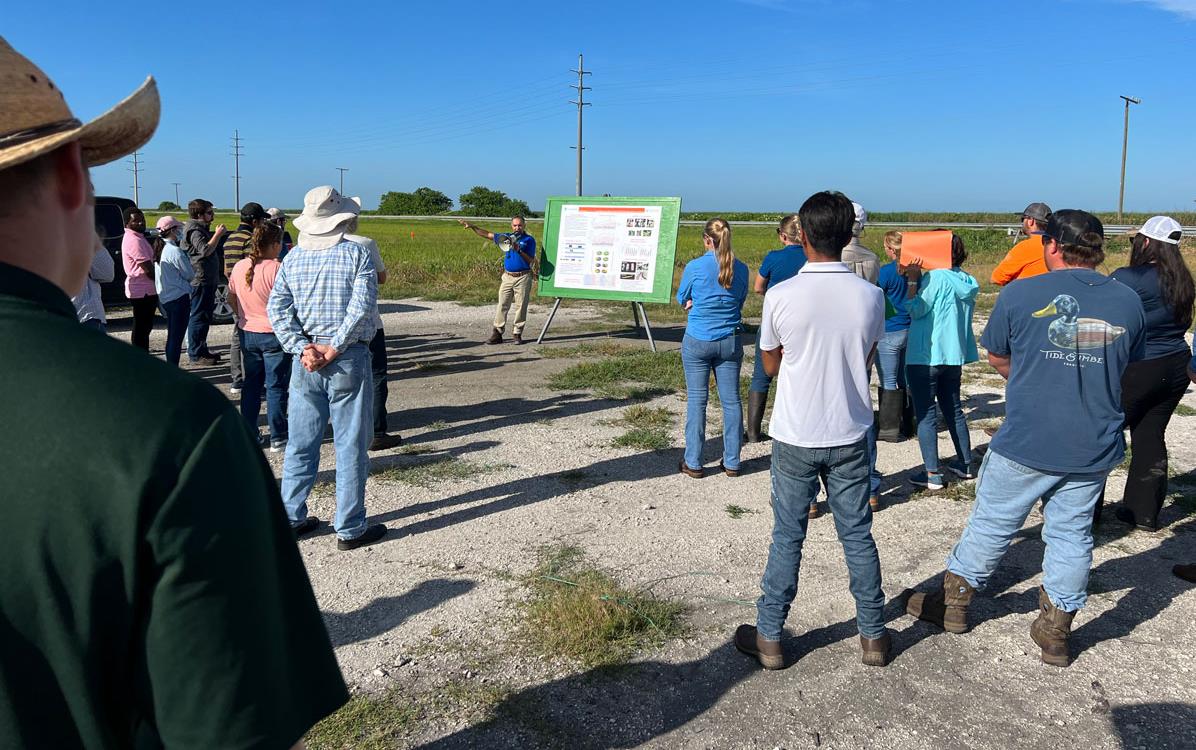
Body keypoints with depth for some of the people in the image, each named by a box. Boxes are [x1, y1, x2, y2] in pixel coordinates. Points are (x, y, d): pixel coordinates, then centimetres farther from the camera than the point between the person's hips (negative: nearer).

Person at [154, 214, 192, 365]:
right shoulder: (175, 251, -16)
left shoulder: (160, 250, 9)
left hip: (165, 298, 9)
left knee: (172, 336, 17)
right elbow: (190, 275, -8)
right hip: (179, 297, -9)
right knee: (177, 337, -5)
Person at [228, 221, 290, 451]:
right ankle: (278, 438, 9)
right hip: (274, 334, -6)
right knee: (276, 387, 3)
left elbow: (231, 298, 12)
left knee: (252, 383, 16)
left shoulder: (239, 267, 1)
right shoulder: (276, 269, -18)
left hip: (247, 333, 6)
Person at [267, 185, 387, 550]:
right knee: (351, 446, 3)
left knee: (300, 443, 14)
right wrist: (333, 348, -14)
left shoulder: (293, 256, 7)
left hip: (306, 360, 4)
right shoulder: (357, 253, -6)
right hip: (349, 359, -4)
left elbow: (276, 308, -1)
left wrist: (303, 349, -6)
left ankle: (291, 519, 22)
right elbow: (361, 307, -17)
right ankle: (350, 529, 9)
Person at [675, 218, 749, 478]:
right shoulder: (741, 269, 0)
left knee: (696, 400, 5)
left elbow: (681, 299, 5)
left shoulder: (695, 267, -10)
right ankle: (731, 463, 16)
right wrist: (720, 308, 9)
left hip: (698, 341, -3)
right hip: (730, 342, 3)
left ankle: (693, 463, 11)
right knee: (731, 400, 9)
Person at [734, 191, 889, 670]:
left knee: (787, 539, 9)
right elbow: (867, 361, 8)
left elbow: (771, 365, 0)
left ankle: (769, 638, 19)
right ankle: (873, 636, 26)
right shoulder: (870, 296, -7)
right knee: (858, 536, 14)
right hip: (850, 436, 2)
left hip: (796, 437, -2)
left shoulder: (780, 296, -14)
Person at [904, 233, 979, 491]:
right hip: (954, 355, 8)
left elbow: (916, 310, -15)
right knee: (954, 411, 18)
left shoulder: (935, 277, -15)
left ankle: (932, 474, -4)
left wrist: (913, 279, -13)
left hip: (925, 356, -8)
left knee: (926, 415, -3)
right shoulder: (966, 281, 8)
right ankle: (965, 465, 26)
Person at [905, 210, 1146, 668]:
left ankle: (953, 604, 27)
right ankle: (1056, 631, 24)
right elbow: (1132, 368, 14)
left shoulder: (1021, 294, -10)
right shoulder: (1128, 302, 0)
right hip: (1095, 449, 3)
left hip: (1024, 443, -3)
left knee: (991, 524, 12)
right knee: (1071, 534, 14)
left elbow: (997, 358, 3)